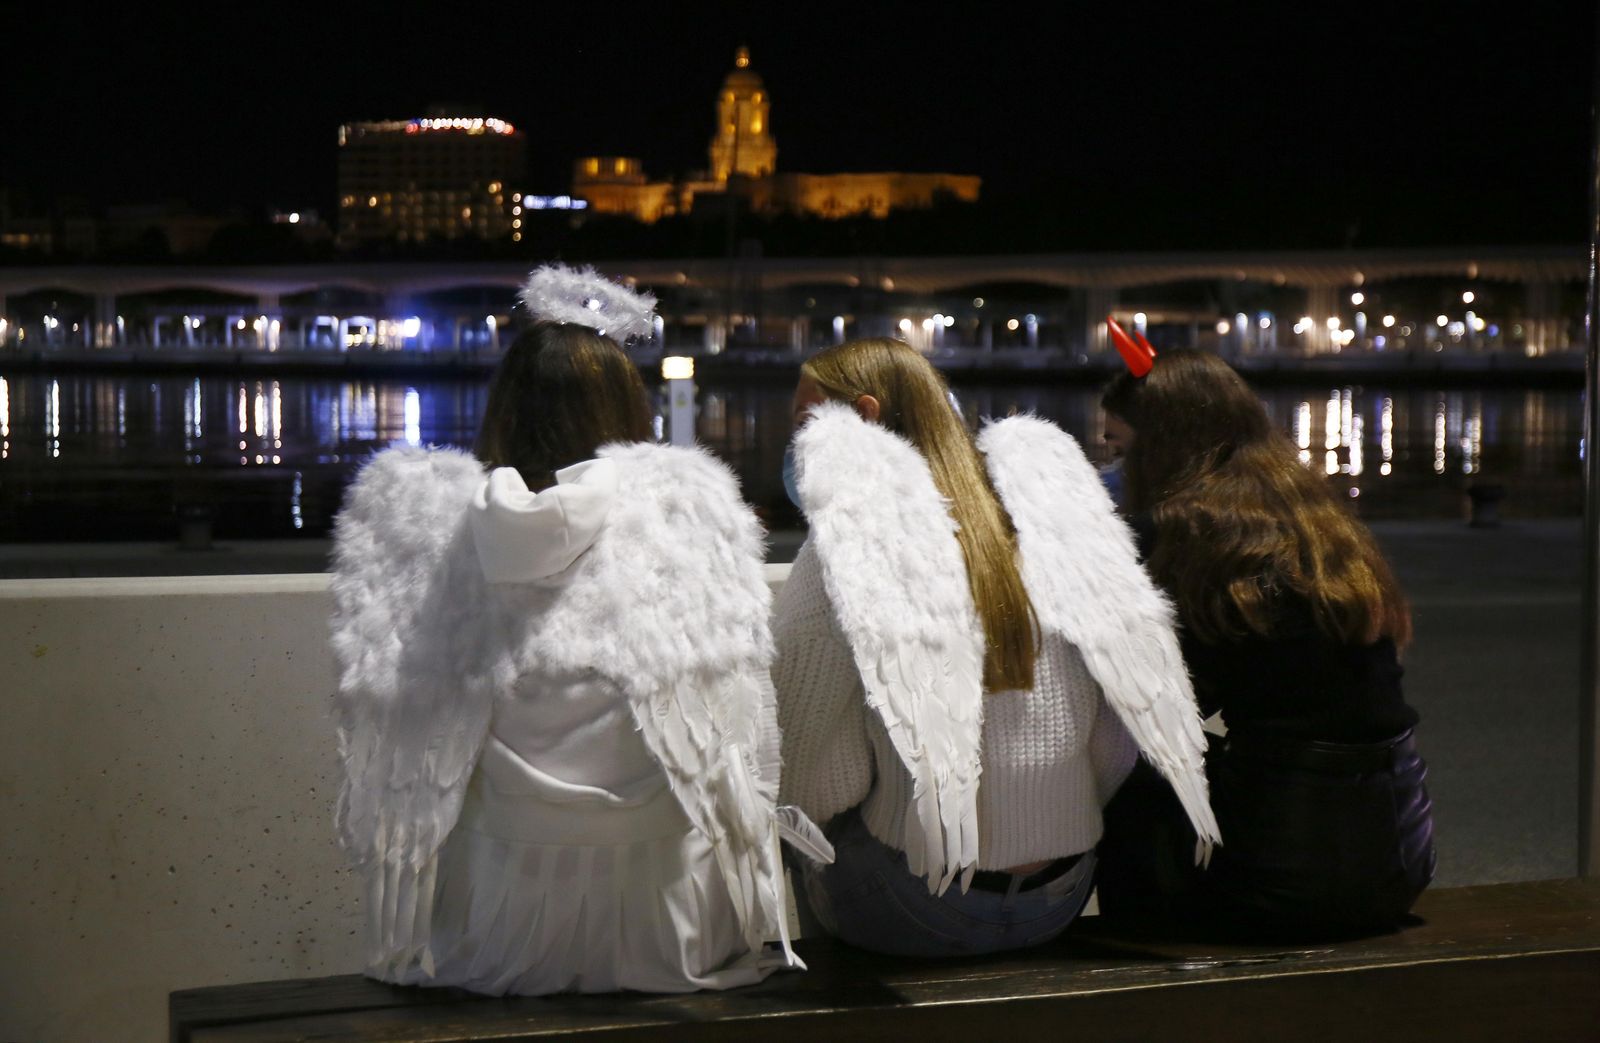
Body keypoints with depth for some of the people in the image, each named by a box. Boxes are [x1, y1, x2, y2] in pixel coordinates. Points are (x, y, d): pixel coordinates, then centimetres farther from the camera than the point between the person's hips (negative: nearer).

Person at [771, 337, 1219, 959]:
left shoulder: (853, 545, -12)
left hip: (919, 916, -6)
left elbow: (815, 781, -12)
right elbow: (1114, 753, 8)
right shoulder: (1050, 508, 5)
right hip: (1060, 902, 6)